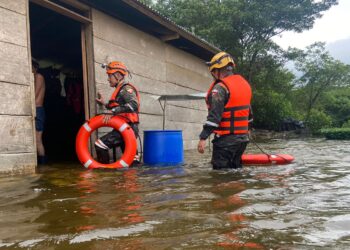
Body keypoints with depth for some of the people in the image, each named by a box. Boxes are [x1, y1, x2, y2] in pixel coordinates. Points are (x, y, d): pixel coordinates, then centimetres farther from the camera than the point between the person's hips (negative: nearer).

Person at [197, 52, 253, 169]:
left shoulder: (220, 88, -15)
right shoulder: (244, 84, 13)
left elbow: (214, 116, -22)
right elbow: (249, 113, 21)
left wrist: (203, 138, -21)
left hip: (226, 139, -9)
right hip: (243, 137, 9)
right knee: (235, 168, 19)